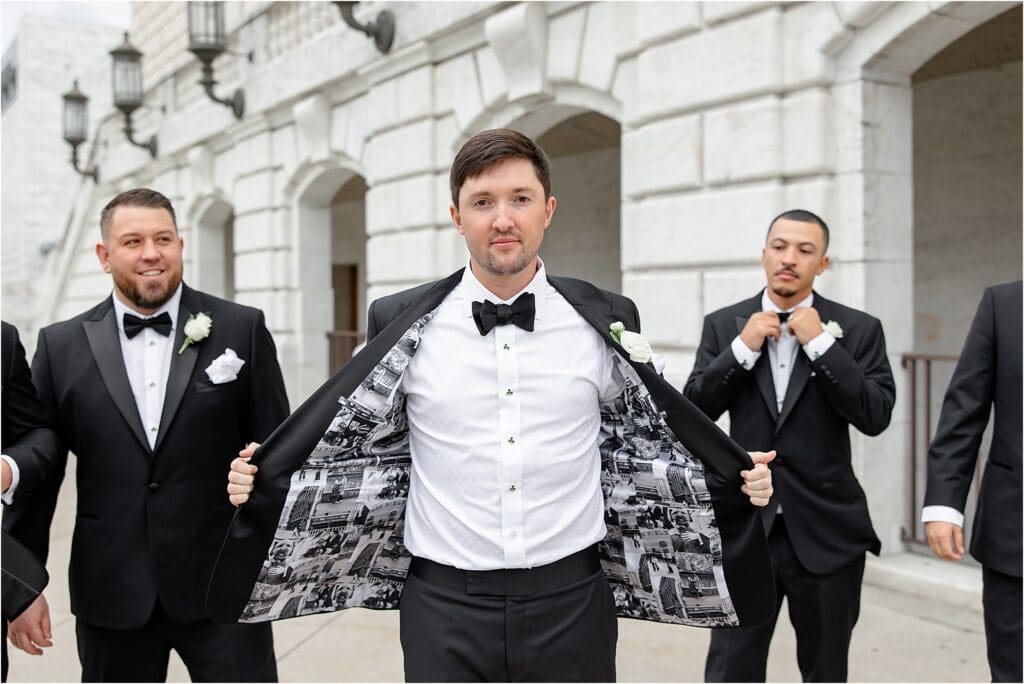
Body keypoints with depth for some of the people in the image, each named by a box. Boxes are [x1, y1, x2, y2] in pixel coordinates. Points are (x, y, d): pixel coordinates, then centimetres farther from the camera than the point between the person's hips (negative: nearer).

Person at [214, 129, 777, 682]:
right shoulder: (401, 324, -2)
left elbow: (642, 435, 10)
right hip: (444, 603, 0)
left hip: (571, 602, 1)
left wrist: (743, 478, 2)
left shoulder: (604, 322, 0)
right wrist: (259, 482, -2)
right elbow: (357, 440, 7)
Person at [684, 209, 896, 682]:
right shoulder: (724, 325, 3)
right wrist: (742, 347, -13)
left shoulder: (858, 329, -1)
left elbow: (875, 417, -11)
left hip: (826, 534, 0)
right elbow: (693, 412, -2)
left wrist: (821, 343, -16)